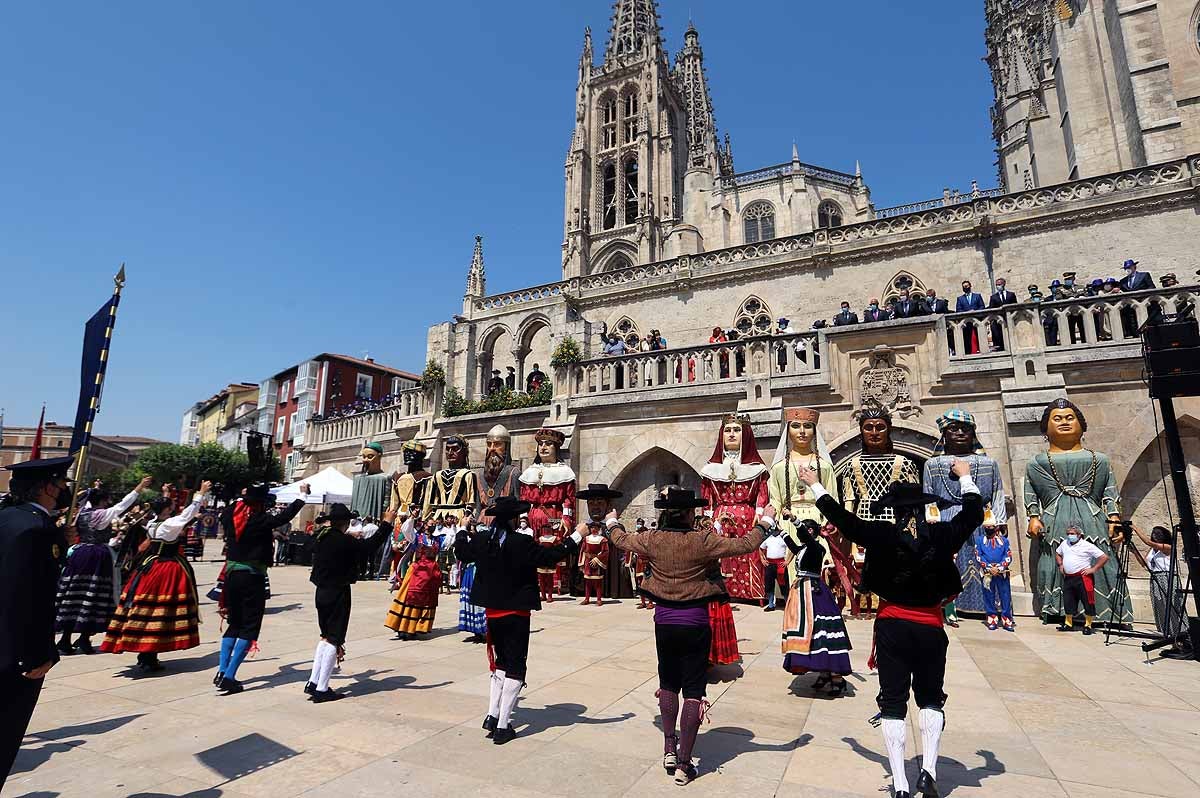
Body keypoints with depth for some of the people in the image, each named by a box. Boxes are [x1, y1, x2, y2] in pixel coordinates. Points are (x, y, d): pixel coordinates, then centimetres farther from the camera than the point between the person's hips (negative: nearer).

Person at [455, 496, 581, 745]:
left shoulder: (481, 539, -5)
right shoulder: (521, 542, -22)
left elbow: (461, 551, 14)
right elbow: (550, 556, -19)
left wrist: (462, 529, 32)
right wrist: (577, 536, -10)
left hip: (492, 611, 6)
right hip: (516, 613, -6)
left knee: (501, 662, 23)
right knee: (515, 667, 7)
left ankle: (492, 716, 25)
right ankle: (502, 726, 11)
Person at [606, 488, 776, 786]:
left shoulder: (652, 539, -6)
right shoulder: (703, 539, -15)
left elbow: (621, 540, 11)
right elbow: (745, 545, -10)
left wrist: (612, 523, 32)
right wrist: (765, 522, 6)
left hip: (664, 622, 3)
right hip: (695, 624, -3)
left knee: (668, 683, 23)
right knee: (693, 690, 7)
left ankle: (669, 749, 29)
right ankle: (683, 764, 13)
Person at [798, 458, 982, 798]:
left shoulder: (882, 535, -13)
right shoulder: (942, 535, -9)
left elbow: (841, 518, -4)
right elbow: (974, 514, 7)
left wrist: (815, 485, 9)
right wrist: (965, 477, 22)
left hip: (892, 627, -1)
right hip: (930, 628, 2)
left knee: (893, 703, 8)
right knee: (930, 699, 22)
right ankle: (929, 771, 12)